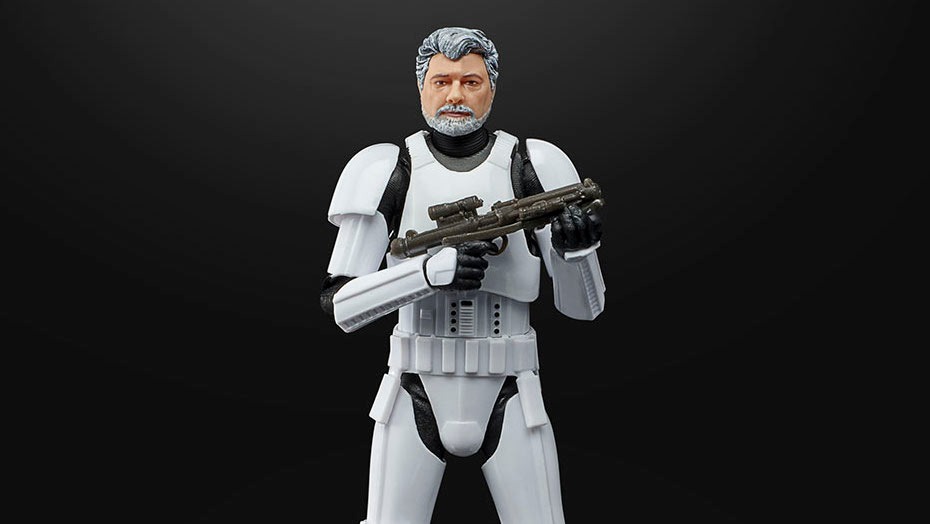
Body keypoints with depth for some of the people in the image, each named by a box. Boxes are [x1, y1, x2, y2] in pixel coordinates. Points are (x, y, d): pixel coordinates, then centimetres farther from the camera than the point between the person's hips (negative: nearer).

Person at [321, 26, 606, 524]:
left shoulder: (534, 168, -4)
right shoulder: (387, 172, -6)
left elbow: (583, 305, -3)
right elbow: (342, 305, -11)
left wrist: (578, 248, -26)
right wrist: (432, 271, -29)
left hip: (509, 402, 1)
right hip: (416, 400, 0)